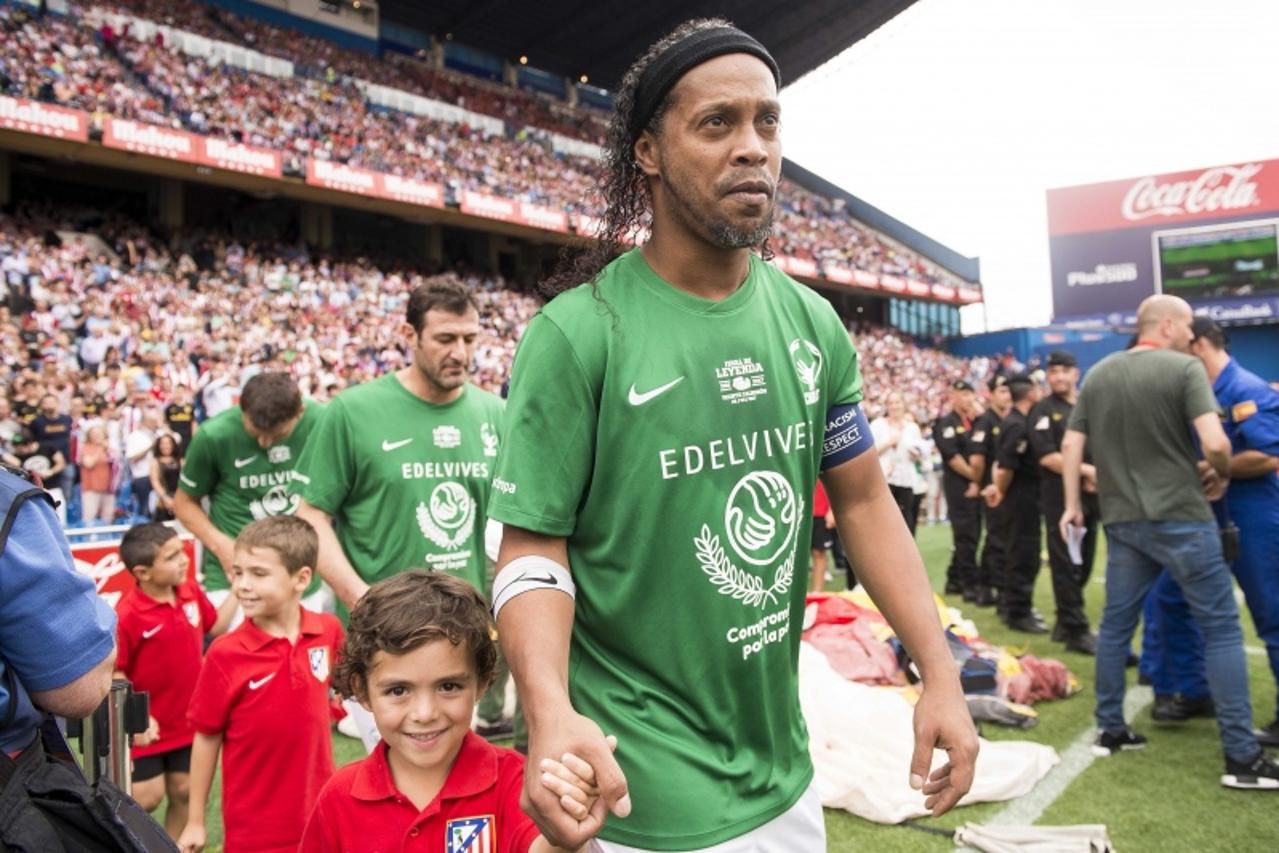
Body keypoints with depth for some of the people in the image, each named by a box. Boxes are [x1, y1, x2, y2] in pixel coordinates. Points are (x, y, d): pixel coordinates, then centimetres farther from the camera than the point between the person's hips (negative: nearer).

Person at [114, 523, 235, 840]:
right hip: (149, 726, -5)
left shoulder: (191, 591, -5)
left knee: (183, 791, 14)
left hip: (186, 720, 5)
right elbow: (113, 673, -17)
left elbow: (214, 627, 11)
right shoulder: (128, 615, -24)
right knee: (147, 796, 4)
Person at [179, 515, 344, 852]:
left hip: (319, 810, 3)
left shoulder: (329, 630, -9)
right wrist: (195, 820, 0)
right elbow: (206, 737, -7)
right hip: (254, 824, -2)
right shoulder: (225, 654, -15)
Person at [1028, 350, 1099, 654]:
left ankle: (1066, 622, 25)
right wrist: (1086, 470, -15)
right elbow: (1046, 456, -11)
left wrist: (1097, 476, -5)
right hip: (1061, 496, -5)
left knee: (1084, 562, 11)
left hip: (1091, 495, 6)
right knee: (1067, 564, -5)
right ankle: (1077, 630, -1)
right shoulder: (1044, 410, -2)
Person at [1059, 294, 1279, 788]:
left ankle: (1110, 730, 21)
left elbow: (1071, 445, 8)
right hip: (1180, 516, -5)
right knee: (1221, 628, 2)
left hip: (1122, 520, 6)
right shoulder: (1184, 368, -9)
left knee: (1116, 624, 14)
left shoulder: (1098, 375, 8)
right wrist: (1221, 475, 1)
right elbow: (1214, 442, -20)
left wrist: (1072, 504, 17)